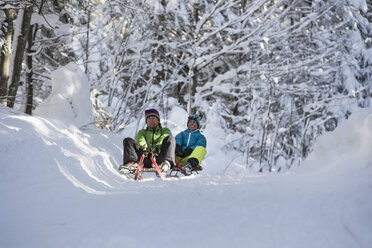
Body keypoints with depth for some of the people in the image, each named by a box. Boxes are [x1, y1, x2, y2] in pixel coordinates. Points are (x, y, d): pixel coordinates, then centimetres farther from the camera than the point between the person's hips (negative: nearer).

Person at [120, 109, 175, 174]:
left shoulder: (165, 130, 30)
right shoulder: (142, 132, 34)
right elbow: (140, 140, 9)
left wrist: (157, 148, -19)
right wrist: (144, 146, -18)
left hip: (159, 157, -1)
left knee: (170, 138, -25)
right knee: (128, 141, -15)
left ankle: (167, 162, -51)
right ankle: (132, 163, -44)